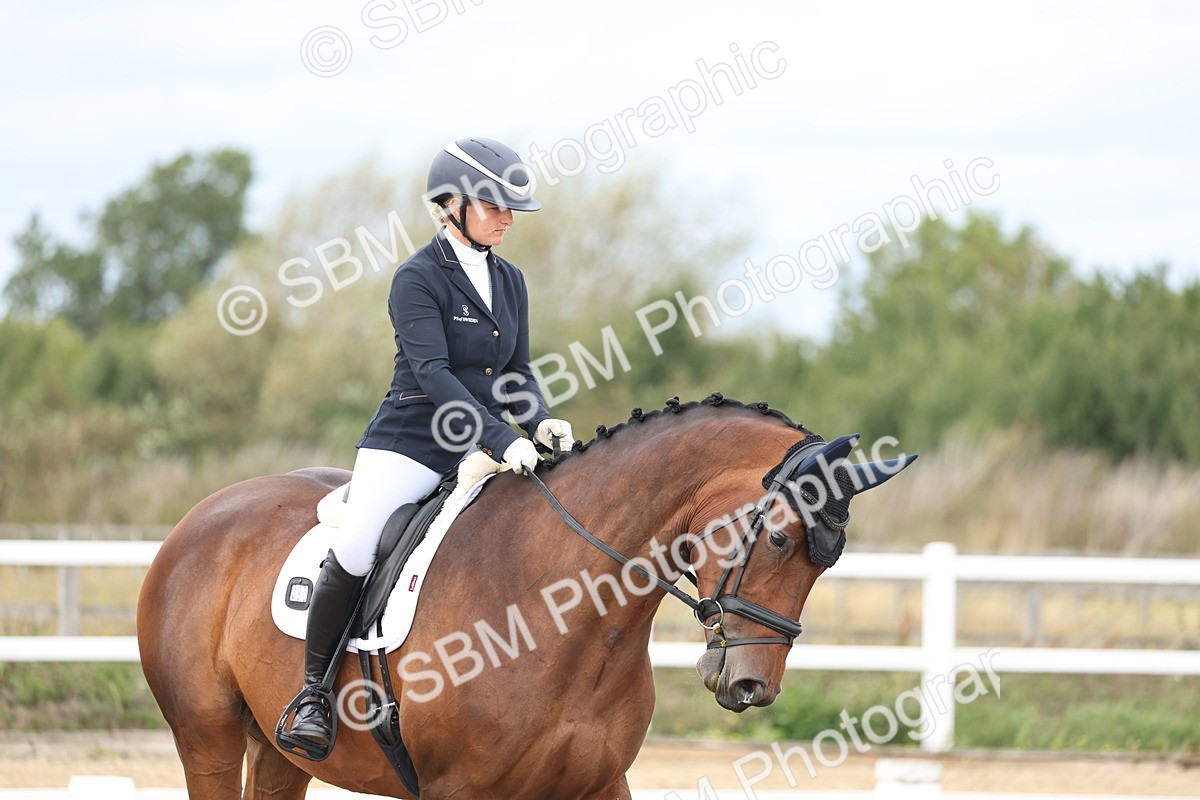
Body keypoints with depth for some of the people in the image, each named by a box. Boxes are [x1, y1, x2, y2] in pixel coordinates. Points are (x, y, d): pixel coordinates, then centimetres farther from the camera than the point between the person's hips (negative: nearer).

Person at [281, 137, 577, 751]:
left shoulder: (509, 282, 13)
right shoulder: (418, 278, -8)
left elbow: (516, 372, 14)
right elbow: (432, 372, -18)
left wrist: (538, 423, -9)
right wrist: (500, 439, -28)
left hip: (480, 450, 6)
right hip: (409, 444, -6)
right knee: (355, 551, -25)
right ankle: (312, 689, -7)